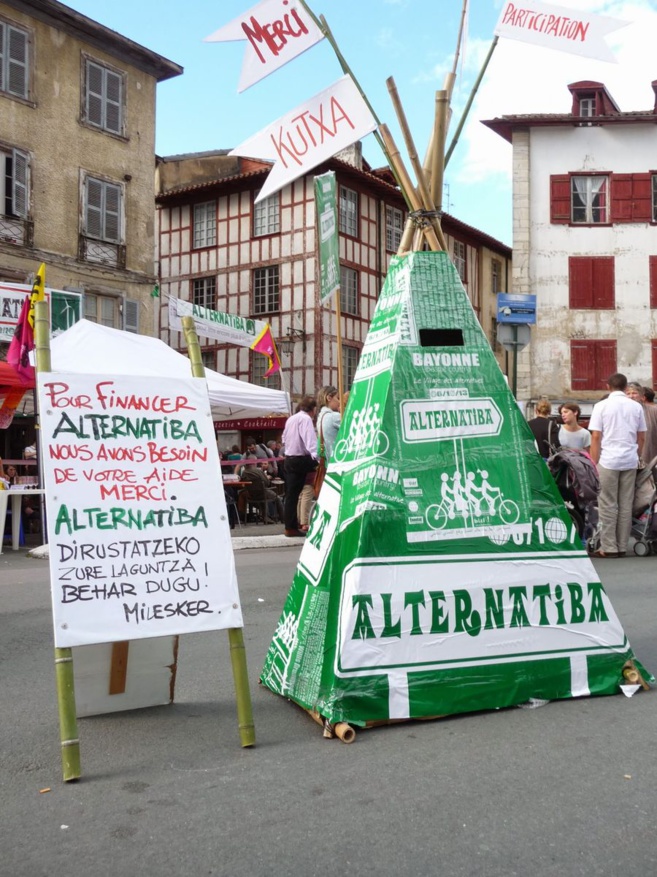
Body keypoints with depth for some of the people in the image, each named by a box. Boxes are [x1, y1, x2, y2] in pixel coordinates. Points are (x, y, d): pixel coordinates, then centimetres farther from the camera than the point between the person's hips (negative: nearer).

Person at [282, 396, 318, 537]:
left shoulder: (291, 419, 16)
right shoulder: (305, 418, -11)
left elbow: (284, 439, 22)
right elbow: (310, 440, -24)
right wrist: (317, 457, -32)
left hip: (289, 459, 9)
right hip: (300, 460, -9)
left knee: (291, 494, 9)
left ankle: (290, 527, 12)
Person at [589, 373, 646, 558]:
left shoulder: (601, 406, -3)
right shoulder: (636, 407, 8)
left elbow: (595, 437, -7)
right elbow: (641, 438, 11)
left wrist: (593, 464, -3)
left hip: (608, 461, -3)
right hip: (630, 461, 4)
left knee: (608, 506, 0)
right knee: (626, 505, 7)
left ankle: (608, 548, 0)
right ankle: (622, 547, 11)